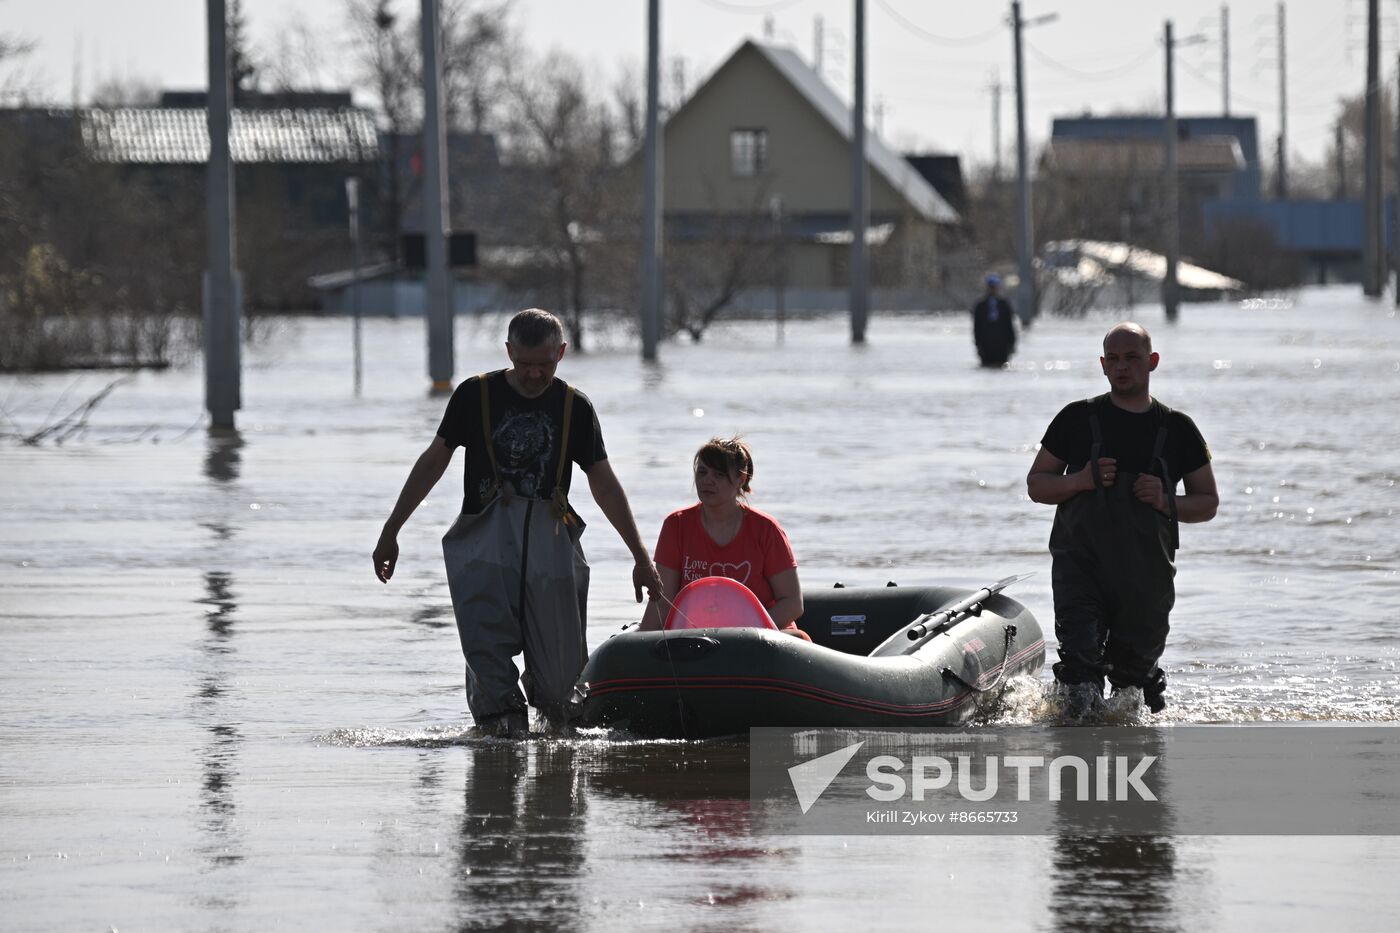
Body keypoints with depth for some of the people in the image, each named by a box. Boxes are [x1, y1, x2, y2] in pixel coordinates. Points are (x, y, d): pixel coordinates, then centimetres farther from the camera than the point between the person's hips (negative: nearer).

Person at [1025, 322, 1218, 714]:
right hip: (1079, 561, -1)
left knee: (1135, 673, 6)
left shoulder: (1177, 429, 9)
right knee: (1079, 661, -20)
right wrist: (1080, 480, -10)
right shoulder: (1077, 419, 8)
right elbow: (1036, 484, 10)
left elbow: (1208, 504, 13)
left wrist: (1166, 502, -8)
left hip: (1147, 574, 1)